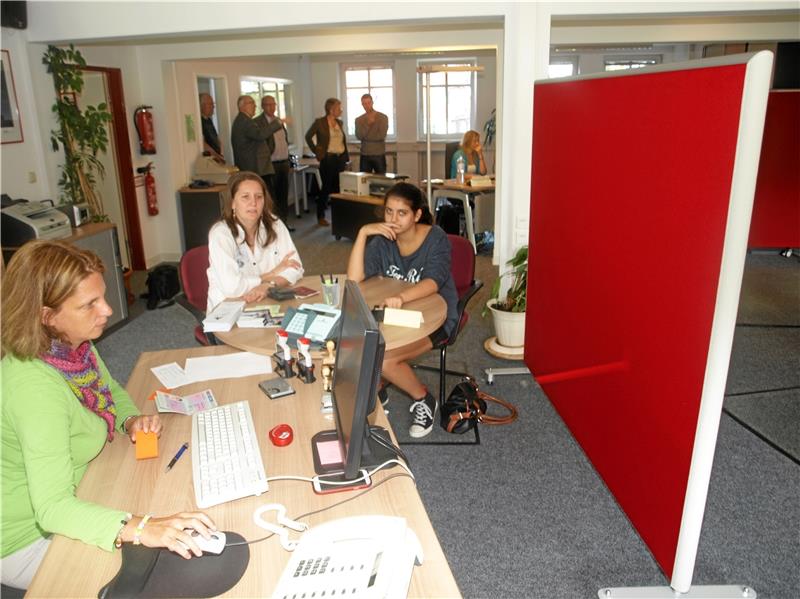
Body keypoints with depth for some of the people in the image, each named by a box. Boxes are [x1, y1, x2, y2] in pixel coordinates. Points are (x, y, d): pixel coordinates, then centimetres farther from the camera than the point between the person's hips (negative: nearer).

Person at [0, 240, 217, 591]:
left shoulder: (73, 344, -9)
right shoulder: (33, 385, -34)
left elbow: (111, 390, 11)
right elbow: (51, 508, -36)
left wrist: (132, 421, -9)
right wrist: (140, 529, -49)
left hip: (71, 494, 7)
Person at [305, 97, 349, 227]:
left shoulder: (339, 122, 12)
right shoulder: (319, 122, -5)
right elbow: (308, 136, -1)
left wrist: (346, 156, 12)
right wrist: (316, 151, -3)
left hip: (341, 158, 5)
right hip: (328, 159, -5)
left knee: (339, 187, 6)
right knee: (326, 187, -2)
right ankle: (321, 217, 8)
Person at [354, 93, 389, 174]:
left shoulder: (383, 117, -1)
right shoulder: (359, 120, 8)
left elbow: (381, 136, -11)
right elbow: (359, 136, -7)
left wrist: (365, 137, -5)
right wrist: (368, 124, -16)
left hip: (379, 155, -2)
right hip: (365, 155, 2)